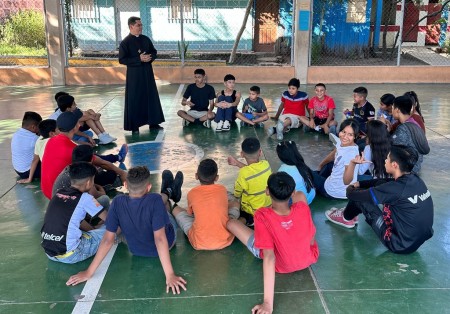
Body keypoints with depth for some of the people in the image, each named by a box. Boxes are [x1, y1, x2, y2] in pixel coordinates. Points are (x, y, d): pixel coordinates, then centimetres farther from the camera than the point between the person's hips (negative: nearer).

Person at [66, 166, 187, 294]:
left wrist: (89, 272, -16)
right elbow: (160, 239, -37)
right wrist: (170, 275, -35)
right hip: (162, 248, -2)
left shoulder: (117, 202, -25)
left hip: (136, 250, 2)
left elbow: (107, 240, -23)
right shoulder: (155, 200, -34)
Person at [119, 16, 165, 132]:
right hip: (134, 74, -5)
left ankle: (153, 122, 21)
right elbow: (122, 59, -13)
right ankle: (134, 126, 7)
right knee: (135, 99, -1)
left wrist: (150, 57, -7)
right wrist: (139, 59, -19)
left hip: (147, 72, 6)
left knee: (151, 96, 10)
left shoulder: (146, 39, 8)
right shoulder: (125, 42, -8)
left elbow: (154, 52, 17)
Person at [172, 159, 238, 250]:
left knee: (176, 210, 18)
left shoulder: (192, 193, -2)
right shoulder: (222, 189, 1)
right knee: (235, 205, 23)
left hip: (199, 243, -1)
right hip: (225, 241, 2)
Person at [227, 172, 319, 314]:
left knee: (231, 223, 1)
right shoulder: (303, 208, -27)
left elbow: (269, 257, -38)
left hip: (281, 266, -2)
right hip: (309, 259, 3)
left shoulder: (262, 216, -36)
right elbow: (312, 240, -11)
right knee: (301, 194, 10)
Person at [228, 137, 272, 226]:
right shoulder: (266, 164, -14)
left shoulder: (243, 173, -29)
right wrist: (237, 163, 12)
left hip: (252, 213, -6)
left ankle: (244, 220, 1)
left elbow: (237, 194, -12)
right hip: (268, 207, 6)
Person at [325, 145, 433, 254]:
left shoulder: (397, 188, -25)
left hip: (400, 245, -8)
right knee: (380, 185, 11)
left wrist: (350, 188, 8)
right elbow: (383, 183, 17)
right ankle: (350, 212, 32)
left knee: (361, 197, -2)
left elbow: (353, 195, -15)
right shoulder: (415, 179, -4)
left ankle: (346, 218, 30)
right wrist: (359, 184, 17)